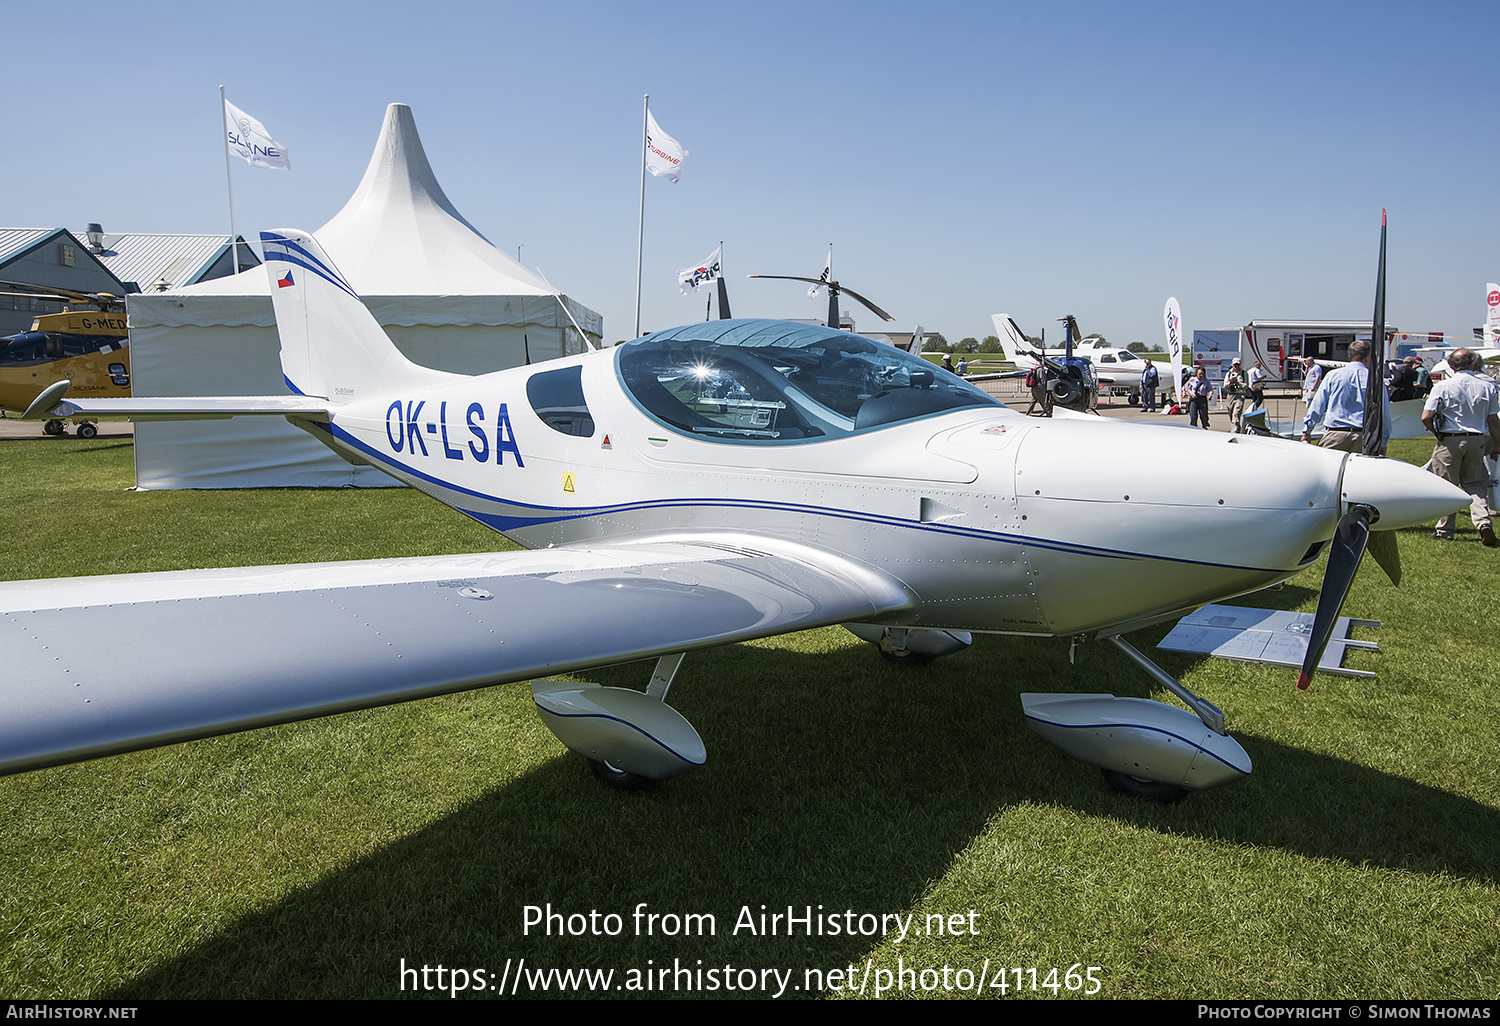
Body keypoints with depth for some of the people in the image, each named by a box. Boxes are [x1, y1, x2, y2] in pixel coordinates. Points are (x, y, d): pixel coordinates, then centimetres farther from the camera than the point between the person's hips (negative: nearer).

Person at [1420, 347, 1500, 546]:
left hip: (1450, 441, -3)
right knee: (1475, 484, 13)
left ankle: (1445, 529, 10)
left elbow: (1426, 418, -11)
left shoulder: (1443, 387, -8)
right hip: (1477, 440, 3)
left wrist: (1438, 433, 9)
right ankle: (1483, 522, -6)